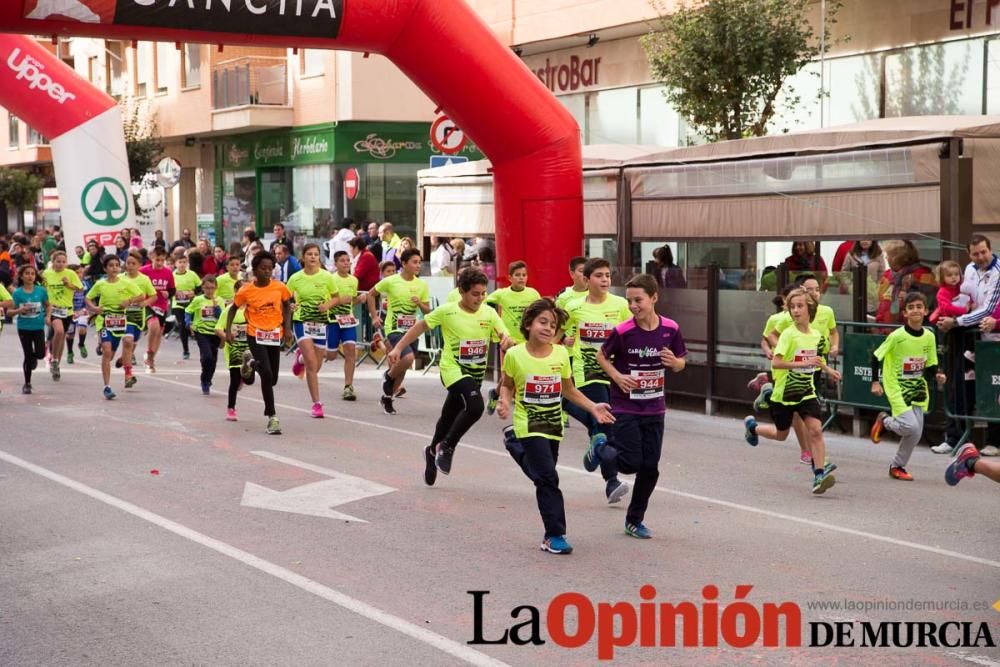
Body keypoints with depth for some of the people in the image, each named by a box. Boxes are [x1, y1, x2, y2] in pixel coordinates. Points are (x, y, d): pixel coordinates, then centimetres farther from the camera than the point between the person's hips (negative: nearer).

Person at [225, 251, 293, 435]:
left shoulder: (280, 287, -6)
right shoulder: (246, 291, -10)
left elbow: (287, 305, 11)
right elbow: (233, 308, 6)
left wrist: (287, 328, 3)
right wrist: (228, 330, -2)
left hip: (275, 335, 3)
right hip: (255, 336, -3)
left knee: (272, 379, 9)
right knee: (266, 374, -18)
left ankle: (251, 362, 42)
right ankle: (272, 417, -8)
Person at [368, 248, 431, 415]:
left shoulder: (422, 285, 2)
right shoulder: (391, 281, -8)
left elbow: (427, 311, 7)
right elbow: (371, 294, 7)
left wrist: (420, 303, -14)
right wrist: (374, 316, 3)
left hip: (412, 330, 5)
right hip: (394, 328, -5)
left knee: (402, 367, 10)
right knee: (408, 358, -27)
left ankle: (387, 398, 31)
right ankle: (388, 376, 3)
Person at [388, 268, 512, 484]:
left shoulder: (489, 313, -2)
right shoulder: (447, 311, -10)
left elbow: (506, 339, -4)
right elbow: (421, 326, 1)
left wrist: (507, 340, -28)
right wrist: (398, 347, -1)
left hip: (475, 375, 5)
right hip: (453, 370, -5)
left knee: (450, 417, 18)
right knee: (475, 406, -29)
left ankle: (433, 451, 46)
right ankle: (446, 446, -8)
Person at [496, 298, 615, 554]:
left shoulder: (561, 354, -1)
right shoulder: (515, 355, -8)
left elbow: (568, 390, 10)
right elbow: (507, 385, 5)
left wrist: (593, 408, 0)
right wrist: (504, 402, -16)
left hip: (553, 426, 5)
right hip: (528, 426, -4)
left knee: (544, 477, 11)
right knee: (548, 477, -11)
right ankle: (554, 535, -5)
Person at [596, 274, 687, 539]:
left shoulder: (670, 329, -6)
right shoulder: (623, 331, -14)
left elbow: (680, 364, 7)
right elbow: (602, 356, 1)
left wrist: (674, 362, -16)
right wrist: (617, 376, -14)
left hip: (654, 409, 3)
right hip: (625, 407, -3)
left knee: (650, 467, 5)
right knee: (631, 463, -9)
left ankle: (635, 521, 22)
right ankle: (601, 448, 24)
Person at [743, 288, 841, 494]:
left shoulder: (816, 335, 2)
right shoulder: (788, 334, -16)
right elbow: (775, 363, -27)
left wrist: (827, 369, 15)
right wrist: (803, 363, -33)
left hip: (807, 392, 3)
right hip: (784, 393, -3)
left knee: (815, 429, -16)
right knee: (781, 435, 14)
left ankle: (819, 474, -13)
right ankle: (752, 426, 44)